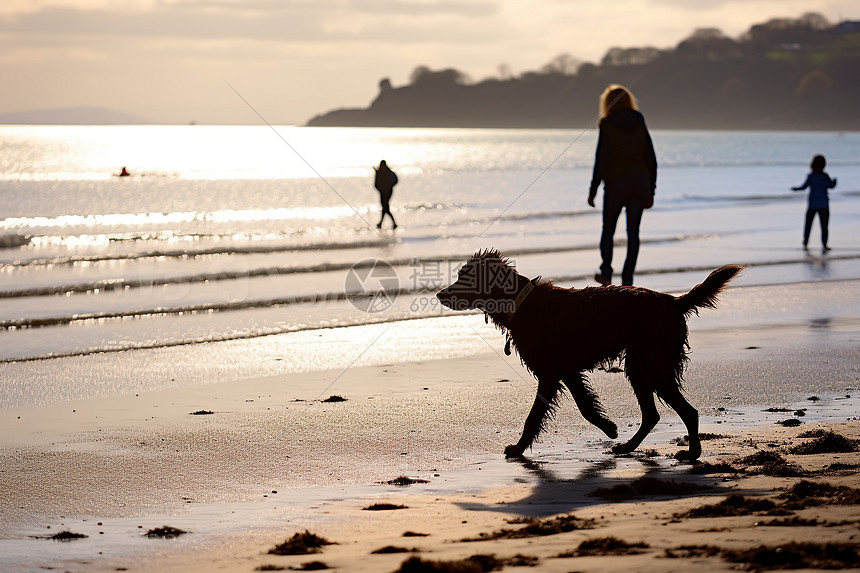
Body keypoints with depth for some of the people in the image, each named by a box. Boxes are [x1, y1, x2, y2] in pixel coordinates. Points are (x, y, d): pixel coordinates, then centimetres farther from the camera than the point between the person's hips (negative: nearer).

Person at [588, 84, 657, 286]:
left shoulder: (607, 126, -6)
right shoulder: (640, 124, 5)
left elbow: (601, 159, -11)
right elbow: (651, 159, 6)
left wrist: (593, 190, -6)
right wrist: (651, 190, 12)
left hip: (616, 183, -3)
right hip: (640, 182, 3)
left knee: (608, 229, 13)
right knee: (633, 233, 5)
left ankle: (606, 271, 0)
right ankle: (627, 279, 1)